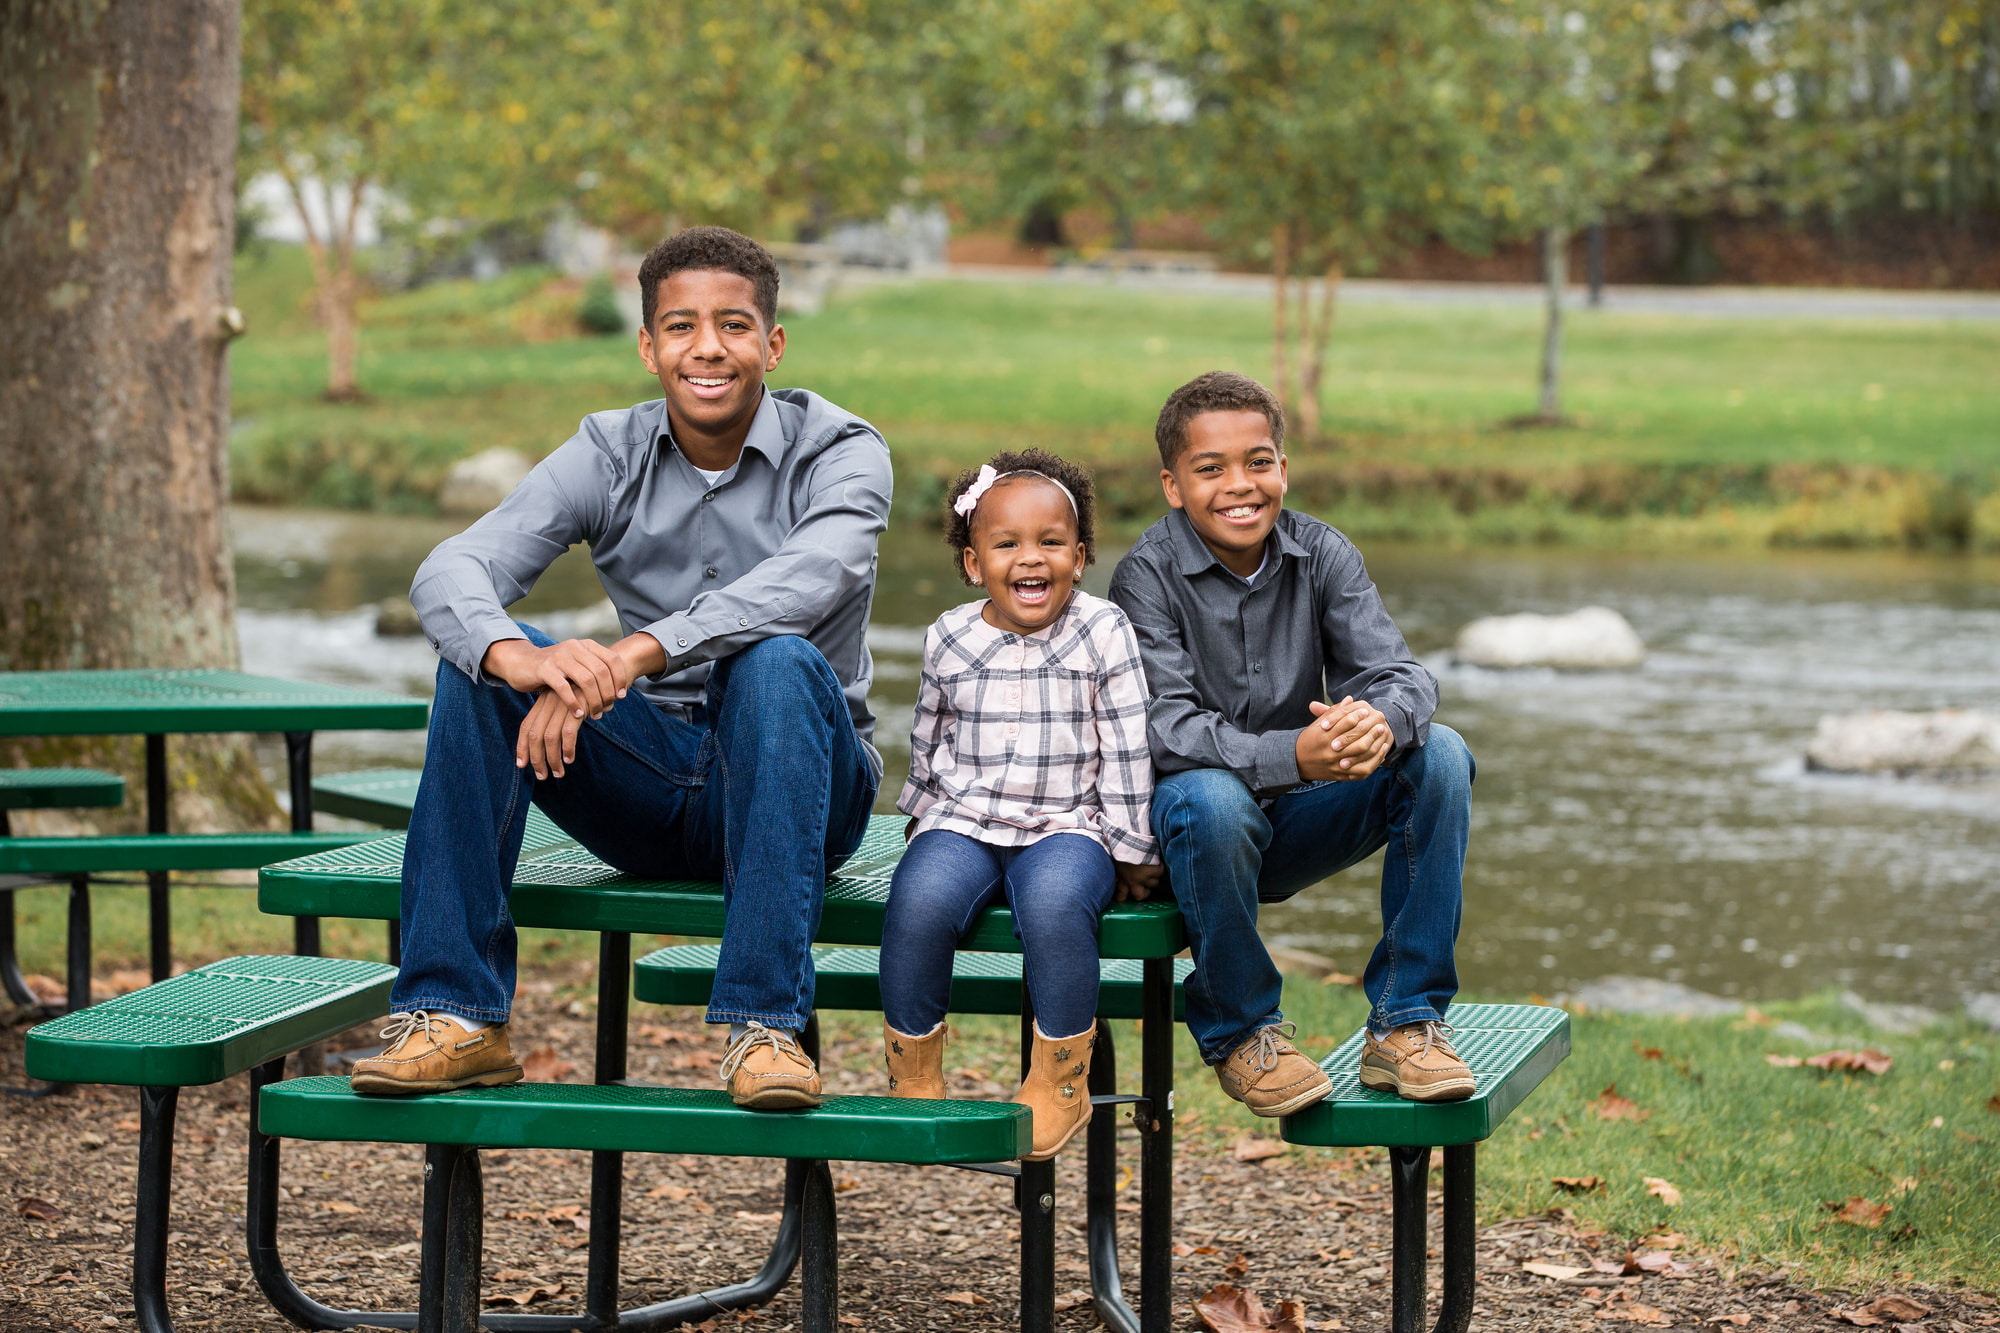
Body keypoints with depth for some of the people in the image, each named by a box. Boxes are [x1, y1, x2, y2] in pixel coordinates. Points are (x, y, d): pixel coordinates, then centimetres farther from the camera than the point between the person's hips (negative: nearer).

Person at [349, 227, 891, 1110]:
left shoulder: (839, 454, -8)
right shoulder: (609, 457, 0)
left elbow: (816, 576, -32)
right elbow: (450, 572, -16)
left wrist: (634, 655, -45)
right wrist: (522, 660, -40)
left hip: (791, 790, -3)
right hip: (651, 788, 3)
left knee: (778, 662, -34)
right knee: (478, 660, -18)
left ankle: (764, 1026, -36)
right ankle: (456, 1017, -20)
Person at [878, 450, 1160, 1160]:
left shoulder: (1103, 633, -2)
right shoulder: (949, 639, 5)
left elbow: (1127, 751, 0)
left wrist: (1132, 850, 0)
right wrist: (923, 814, 25)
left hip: (1066, 827, -2)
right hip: (962, 824, 2)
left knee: (1053, 900, -36)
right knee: (920, 899, -30)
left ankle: (1060, 1082, -17)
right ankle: (914, 1080, -11)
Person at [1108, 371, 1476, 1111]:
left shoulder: (1322, 555, -1)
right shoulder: (1148, 575, -13)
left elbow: (1397, 671, -12)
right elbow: (1163, 729, -24)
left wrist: (1380, 720, -38)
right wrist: (1293, 756, -40)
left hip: (1297, 827, 4)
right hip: (1191, 822, -4)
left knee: (1440, 756, -18)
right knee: (1212, 798, -38)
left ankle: (1404, 1021, -12)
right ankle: (1240, 1033, -13)